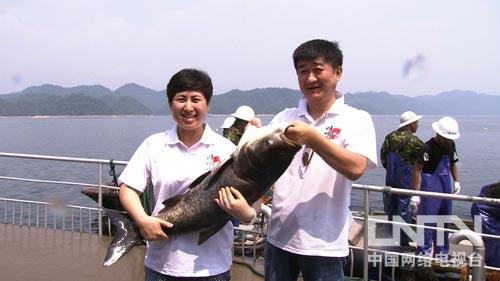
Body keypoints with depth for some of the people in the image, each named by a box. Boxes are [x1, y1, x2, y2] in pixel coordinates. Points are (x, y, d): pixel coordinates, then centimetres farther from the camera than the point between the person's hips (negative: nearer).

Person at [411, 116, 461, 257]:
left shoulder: (451, 145, 5)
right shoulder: (428, 147, -17)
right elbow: (417, 170, -18)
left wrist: (457, 181, 8)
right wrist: (416, 193, -20)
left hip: (446, 184, 7)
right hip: (430, 184, -7)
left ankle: (441, 252, 28)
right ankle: (424, 252, 4)